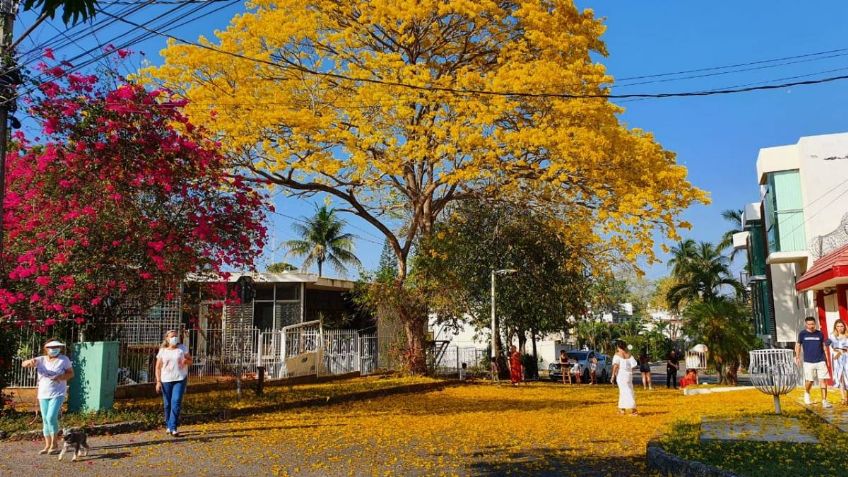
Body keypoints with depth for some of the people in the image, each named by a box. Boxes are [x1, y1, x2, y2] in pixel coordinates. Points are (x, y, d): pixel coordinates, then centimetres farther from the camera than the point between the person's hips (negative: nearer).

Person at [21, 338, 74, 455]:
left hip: (58, 394, -4)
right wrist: (30, 362, -30)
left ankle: (54, 443, -2)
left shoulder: (64, 359, -4)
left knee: (51, 417, -17)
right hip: (43, 394, 4)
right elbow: (23, 364, -6)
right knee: (45, 420, 9)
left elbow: (71, 374, 0)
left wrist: (60, 377, -21)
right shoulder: (41, 360, 2)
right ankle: (47, 446, 17)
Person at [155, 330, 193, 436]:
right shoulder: (162, 351, 4)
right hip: (166, 380, 1)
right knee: (168, 404, 7)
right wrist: (158, 381, -2)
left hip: (180, 379, -1)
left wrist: (186, 361, -13)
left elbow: (190, 361, 11)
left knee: (176, 402, -12)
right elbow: (158, 367, 6)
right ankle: (168, 426, 25)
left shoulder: (182, 349, 5)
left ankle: (173, 428, -11)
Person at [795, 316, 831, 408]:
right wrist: (797, 357, 4)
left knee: (823, 380, -5)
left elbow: (823, 346, 16)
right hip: (808, 362, -1)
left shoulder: (820, 334, 6)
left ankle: (824, 401, -1)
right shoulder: (802, 334, 1)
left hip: (821, 361, 1)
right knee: (809, 380, 3)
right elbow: (798, 345, 9)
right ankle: (806, 394, 34)